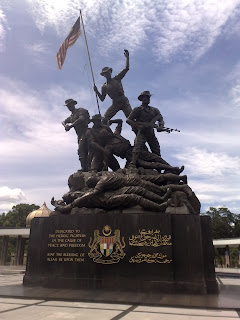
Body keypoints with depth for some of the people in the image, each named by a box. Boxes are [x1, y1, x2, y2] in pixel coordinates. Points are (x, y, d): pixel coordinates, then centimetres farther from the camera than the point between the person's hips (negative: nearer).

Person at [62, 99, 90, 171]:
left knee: (81, 150, -21)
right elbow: (63, 122, 20)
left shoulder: (81, 110, -3)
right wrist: (65, 125, -6)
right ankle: (87, 168, 6)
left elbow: (81, 119, -20)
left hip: (85, 133, -9)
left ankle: (84, 168, -26)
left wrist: (71, 125, -20)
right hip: (80, 135, 9)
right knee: (84, 152, 5)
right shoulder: (71, 116, 22)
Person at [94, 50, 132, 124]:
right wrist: (97, 92, -3)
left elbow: (126, 68, 6)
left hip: (124, 101, -1)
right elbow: (102, 99, 12)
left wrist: (127, 57, -2)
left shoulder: (117, 79, 10)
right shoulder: (104, 86, 12)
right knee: (104, 120, -14)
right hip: (115, 104, 1)